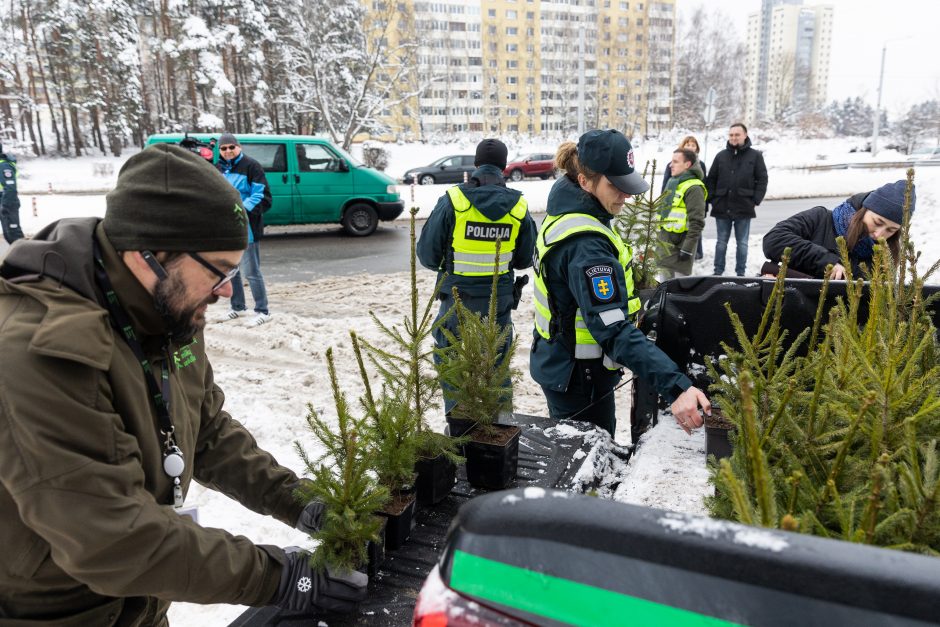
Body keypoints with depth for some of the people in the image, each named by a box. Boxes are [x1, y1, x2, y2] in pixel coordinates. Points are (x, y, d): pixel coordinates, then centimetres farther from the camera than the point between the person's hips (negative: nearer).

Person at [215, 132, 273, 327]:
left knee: (251, 271, -6)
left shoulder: (251, 166, -8)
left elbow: (262, 196, -14)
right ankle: (237, 307, 30)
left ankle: (262, 311, 3)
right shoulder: (218, 168, 13)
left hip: (246, 227, -7)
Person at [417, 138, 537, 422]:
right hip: (499, 301, 3)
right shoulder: (518, 206, -5)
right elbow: (525, 259, 4)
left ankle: (459, 429, 19)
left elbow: (427, 255, -8)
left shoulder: (452, 200, -13)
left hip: (458, 299, -2)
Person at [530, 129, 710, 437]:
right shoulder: (585, 244, -29)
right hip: (578, 377, -10)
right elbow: (613, 329, -38)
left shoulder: (564, 214, 2)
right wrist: (676, 386, -42)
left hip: (558, 363, 10)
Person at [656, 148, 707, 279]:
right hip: (666, 241, 9)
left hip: (681, 243, -8)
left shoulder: (693, 188, -15)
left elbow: (696, 222, -19)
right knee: (665, 283, 14)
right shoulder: (672, 182, 14)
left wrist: (688, 248, -21)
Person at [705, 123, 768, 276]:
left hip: (744, 208, -2)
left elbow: (762, 180, 1)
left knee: (742, 243, 6)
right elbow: (711, 179, 11)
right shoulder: (721, 156, 8)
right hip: (722, 207, 2)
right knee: (721, 242, 9)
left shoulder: (755, 156, 2)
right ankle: (718, 271, 17)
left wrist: (755, 200, -7)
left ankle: (741, 273, 14)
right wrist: (712, 198, 1)